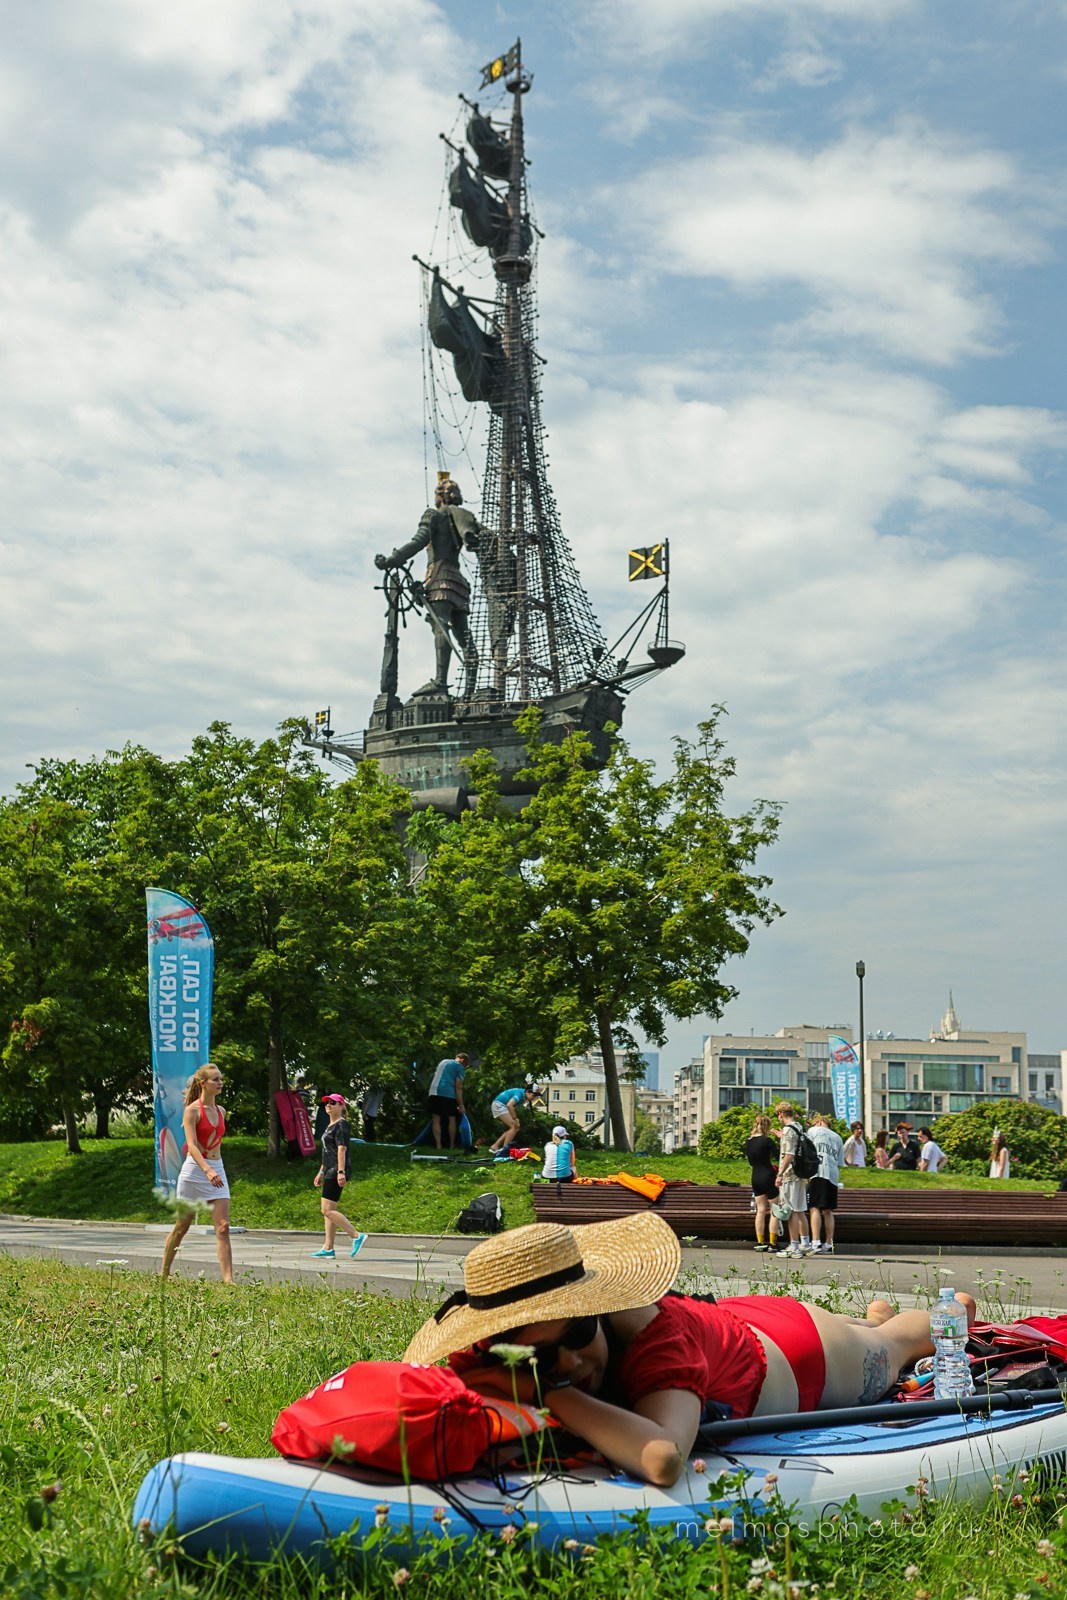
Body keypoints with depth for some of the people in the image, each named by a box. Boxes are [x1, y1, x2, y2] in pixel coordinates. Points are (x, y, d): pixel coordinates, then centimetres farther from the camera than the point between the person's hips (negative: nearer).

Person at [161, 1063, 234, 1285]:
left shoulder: (220, 1111, 10)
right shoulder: (192, 1110, -10)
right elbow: (191, 1145, -21)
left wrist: (215, 1170, 17)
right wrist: (208, 1170, -34)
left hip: (217, 1170, 5)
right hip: (194, 1170, -5)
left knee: (223, 1228, -7)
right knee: (182, 1227, 7)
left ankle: (228, 1279, -12)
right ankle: (164, 1273, 25)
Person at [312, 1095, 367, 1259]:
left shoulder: (341, 1125, -10)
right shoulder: (331, 1126, 21)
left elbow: (341, 1149, -19)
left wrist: (341, 1172, -26)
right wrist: (321, 1172, 26)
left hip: (336, 1173, -10)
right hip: (329, 1172, 10)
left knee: (328, 1210, -14)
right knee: (327, 1211, 9)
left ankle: (357, 1236, -14)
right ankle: (328, 1249, 10)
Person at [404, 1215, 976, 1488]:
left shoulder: (651, 1330, -51)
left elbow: (662, 1460, -67)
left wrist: (553, 1394, -59)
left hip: (800, 1349, -4)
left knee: (892, 1342, 33)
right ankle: (875, 1312, 73)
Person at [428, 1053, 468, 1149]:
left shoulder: (443, 1062, 24)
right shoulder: (460, 1067, 3)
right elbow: (458, 1087, -2)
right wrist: (461, 1105, 0)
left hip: (434, 1092, 5)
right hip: (448, 1093, -5)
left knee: (436, 1119, 5)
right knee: (452, 1119, 9)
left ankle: (438, 1145, 0)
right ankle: (452, 1145, 13)